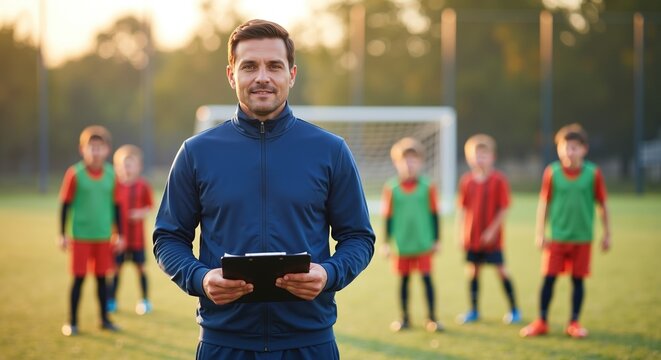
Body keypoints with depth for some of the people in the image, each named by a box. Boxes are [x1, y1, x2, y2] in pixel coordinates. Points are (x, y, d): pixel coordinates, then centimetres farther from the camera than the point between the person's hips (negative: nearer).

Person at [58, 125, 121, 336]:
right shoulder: (75, 174, -8)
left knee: (101, 277, 10)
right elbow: (65, 205, -3)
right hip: (80, 236, -3)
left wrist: (119, 234, 11)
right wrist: (63, 235, -4)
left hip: (103, 236, 3)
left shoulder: (111, 175, 2)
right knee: (79, 278, 1)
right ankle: (72, 322, 11)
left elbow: (115, 206, 11)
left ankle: (104, 319, 21)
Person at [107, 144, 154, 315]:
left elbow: (149, 206, 3)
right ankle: (111, 300, 15)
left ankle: (145, 300, 17)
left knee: (140, 267, 5)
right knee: (116, 267, 4)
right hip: (119, 235, 0)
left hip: (137, 235, 0)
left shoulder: (143, 186, -4)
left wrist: (141, 213, -17)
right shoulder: (114, 185, -4)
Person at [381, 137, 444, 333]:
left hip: (423, 242, -1)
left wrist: (436, 240, 5)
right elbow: (388, 216, 4)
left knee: (427, 277, -1)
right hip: (401, 243, 1)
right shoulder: (391, 188, -1)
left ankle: (431, 318, 8)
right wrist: (386, 243, 4)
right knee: (403, 279, 9)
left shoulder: (428, 186, -1)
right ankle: (404, 318, 21)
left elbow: (434, 214, 5)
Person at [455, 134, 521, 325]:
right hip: (471, 236, 4)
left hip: (491, 237, -4)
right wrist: (462, 231, 2)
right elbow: (462, 208, 8)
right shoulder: (466, 180, 3)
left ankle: (514, 310, 10)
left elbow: (503, 209, -8)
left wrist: (492, 230, -13)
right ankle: (473, 311, 20)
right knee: (473, 270, 9)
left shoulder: (499, 180, -8)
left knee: (501, 271, -1)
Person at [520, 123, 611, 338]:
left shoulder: (593, 173, -4)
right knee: (549, 278, 0)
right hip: (556, 237, 0)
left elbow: (602, 205, 4)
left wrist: (606, 234, 8)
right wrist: (540, 233, 1)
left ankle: (574, 323, 17)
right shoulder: (552, 173, -4)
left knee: (578, 280, 6)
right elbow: (544, 204, 3)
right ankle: (542, 322, 11)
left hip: (582, 238, 0)